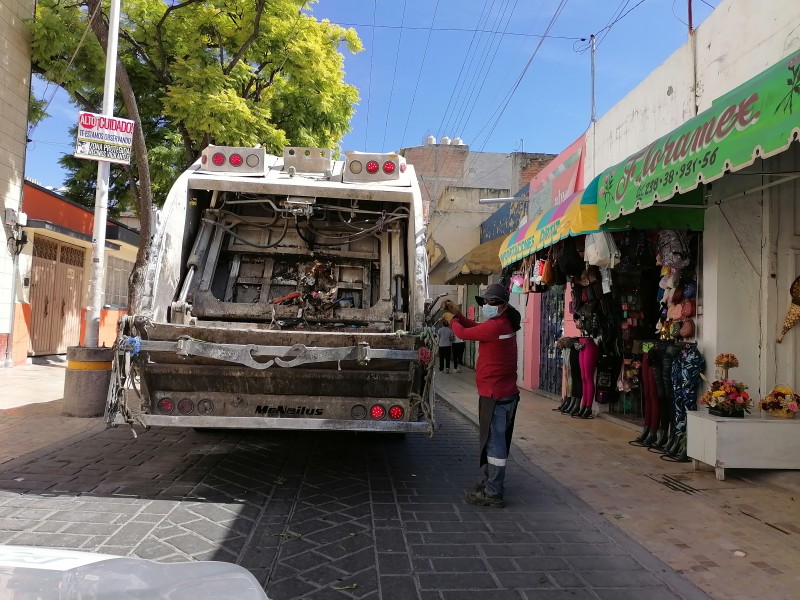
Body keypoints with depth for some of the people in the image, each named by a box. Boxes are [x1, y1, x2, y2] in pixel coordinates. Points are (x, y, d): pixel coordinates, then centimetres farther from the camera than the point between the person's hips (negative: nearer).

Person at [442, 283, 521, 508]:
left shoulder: (496, 326, -19)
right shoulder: (504, 324, 12)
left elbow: (464, 333, -10)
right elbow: (476, 327, 26)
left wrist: (451, 320, 9)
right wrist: (458, 314, 17)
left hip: (495, 395, -10)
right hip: (504, 393, 10)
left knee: (494, 442, -5)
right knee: (494, 440, 20)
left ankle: (493, 494, 0)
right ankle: (491, 481, 33)